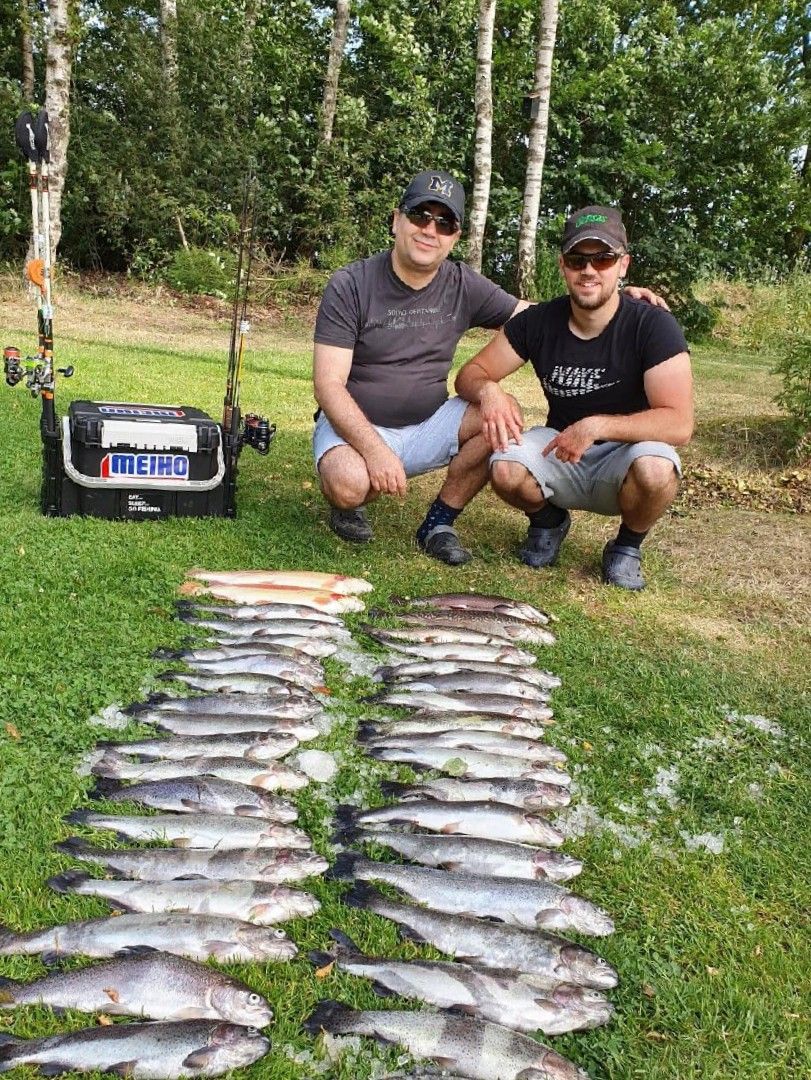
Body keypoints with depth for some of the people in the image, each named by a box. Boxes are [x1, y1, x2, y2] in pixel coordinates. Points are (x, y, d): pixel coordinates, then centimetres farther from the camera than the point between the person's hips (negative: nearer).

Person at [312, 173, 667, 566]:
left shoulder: (463, 286, -1)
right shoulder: (350, 286, -12)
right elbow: (328, 385, -17)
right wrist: (374, 449, -33)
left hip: (427, 426, 4)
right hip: (356, 425, -4)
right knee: (348, 484, -37)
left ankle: (439, 522, -6)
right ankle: (348, 504, 3)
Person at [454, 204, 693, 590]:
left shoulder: (654, 326, -17)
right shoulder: (538, 321, -7)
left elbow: (679, 423, -25)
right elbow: (470, 374, -2)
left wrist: (596, 426, -35)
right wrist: (489, 391, -27)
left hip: (624, 456, -2)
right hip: (559, 452, 2)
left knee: (655, 467, -36)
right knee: (506, 468, -29)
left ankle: (627, 546, -1)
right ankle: (548, 521, 8)